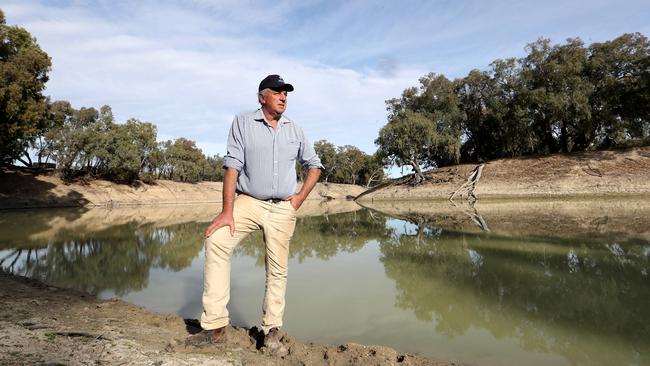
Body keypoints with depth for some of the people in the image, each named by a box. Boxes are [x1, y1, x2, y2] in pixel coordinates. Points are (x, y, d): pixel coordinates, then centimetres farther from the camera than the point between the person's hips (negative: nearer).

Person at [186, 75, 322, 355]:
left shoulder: (295, 130, 8)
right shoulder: (243, 123, 0)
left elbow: (314, 165, 17)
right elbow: (232, 166, -8)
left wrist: (301, 197, 3)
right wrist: (227, 211, -15)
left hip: (283, 209, 2)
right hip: (247, 202, -2)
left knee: (277, 270, 4)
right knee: (216, 242, -21)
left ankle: (271, 331, 19)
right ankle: (215, 327, -12)